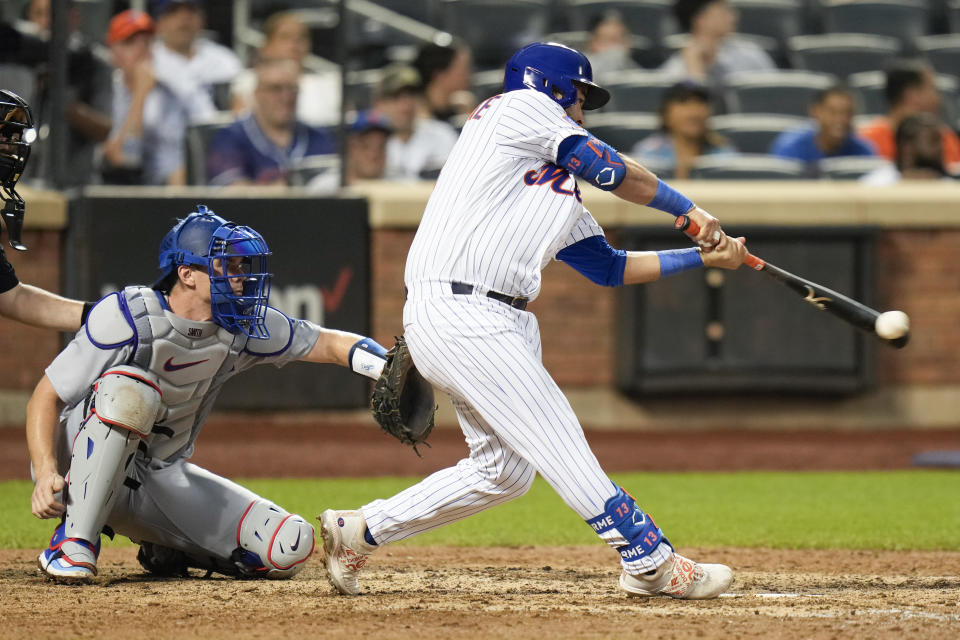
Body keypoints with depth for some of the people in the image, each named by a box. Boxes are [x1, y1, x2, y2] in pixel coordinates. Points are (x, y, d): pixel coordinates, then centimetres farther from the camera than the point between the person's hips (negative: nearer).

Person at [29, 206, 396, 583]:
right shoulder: (130, 319, -21)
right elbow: (45, 397, -20)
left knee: (289, 548, -12)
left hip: (161, 477, 5)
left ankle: (166, 551, 13)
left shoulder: (241, 329, -4)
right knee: (130, 390, -38)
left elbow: (328, 343, 2)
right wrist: (45, 474, -36)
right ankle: (73, 541, -31)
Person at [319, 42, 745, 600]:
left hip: (502, 323, 10)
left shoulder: (561, 192, 27)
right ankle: (651, 562, -17)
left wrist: (702, 257, 20)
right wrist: (689, 209, 9)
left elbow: (608, 265, 24)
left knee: (505, 468, 12)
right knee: (557, 435, -13)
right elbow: (608, 168, -1)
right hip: (457, 309, -10)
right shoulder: (522, 106, 4)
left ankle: (358, 532, 21)